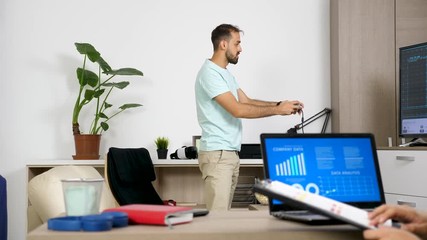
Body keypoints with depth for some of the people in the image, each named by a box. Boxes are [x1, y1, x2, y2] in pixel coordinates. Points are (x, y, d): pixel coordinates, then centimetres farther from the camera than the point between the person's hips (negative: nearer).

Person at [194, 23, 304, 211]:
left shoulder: (226, 73, 18)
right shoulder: (210, 73, -14)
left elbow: (247, 102, 17)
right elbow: (237, 110, -20)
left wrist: (279, 104, 4)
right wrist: (277, 110, -14)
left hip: (231, 153, 10)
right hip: (217, 155, -10)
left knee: (225, 213, 8)